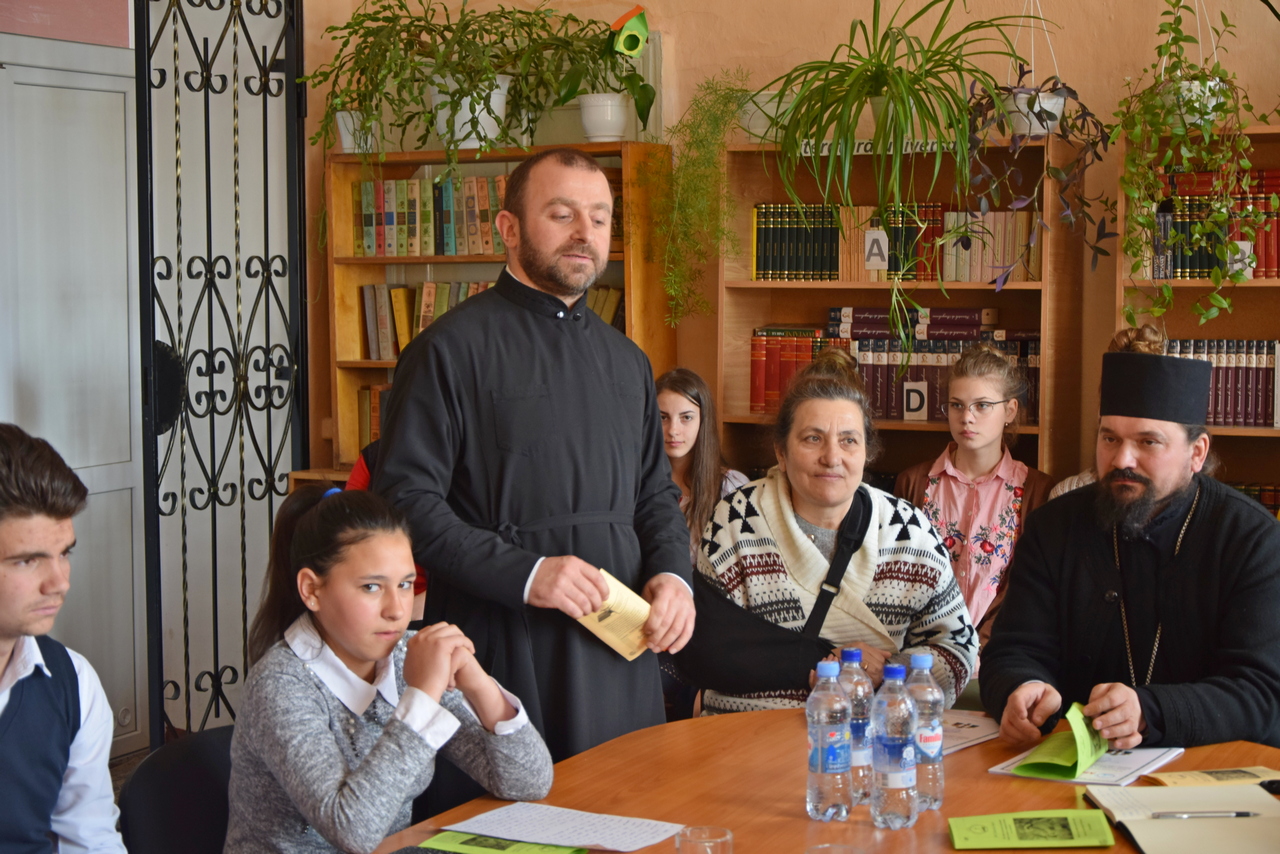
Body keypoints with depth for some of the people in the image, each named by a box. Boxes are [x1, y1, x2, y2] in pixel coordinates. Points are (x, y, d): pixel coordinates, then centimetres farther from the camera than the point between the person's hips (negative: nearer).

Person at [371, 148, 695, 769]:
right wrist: (523, 573, -19)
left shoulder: (626, 359, 18)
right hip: (505, 652, -6)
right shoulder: (452, 348, -5)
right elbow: (405, 497, -11)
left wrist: (672, 573, 3)